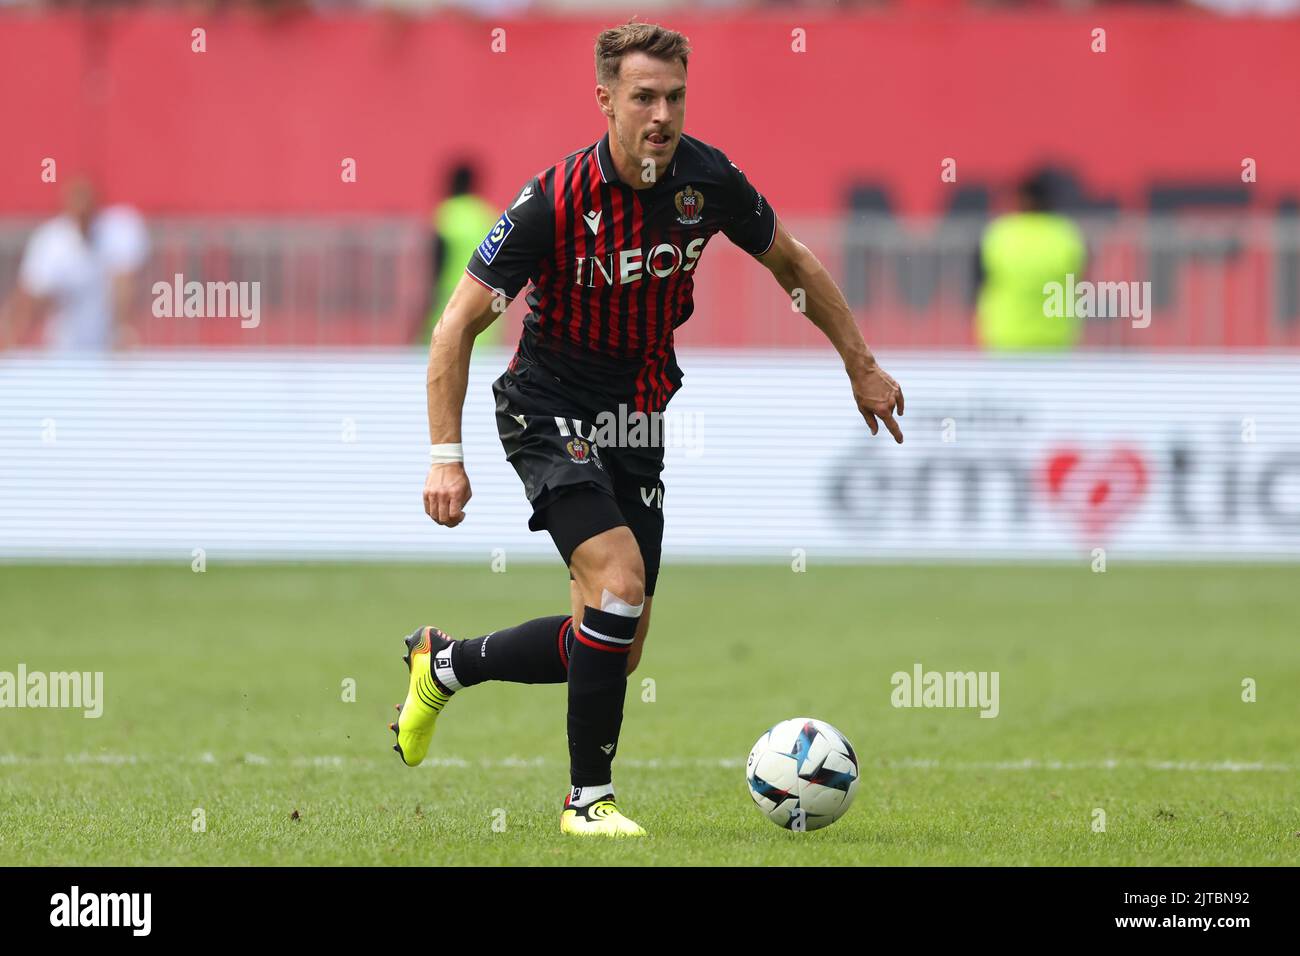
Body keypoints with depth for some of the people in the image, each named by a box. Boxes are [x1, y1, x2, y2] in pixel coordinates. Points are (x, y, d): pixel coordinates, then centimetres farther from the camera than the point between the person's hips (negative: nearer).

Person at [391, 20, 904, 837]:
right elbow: (460, 324, -16)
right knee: (619, 578, -25)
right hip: (552, 410, -6)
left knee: (618, 645, 7)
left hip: (637, 418, 6)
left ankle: (443, 665, 32)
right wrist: (446, 455, -22)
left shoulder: (708, 179, -9)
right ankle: (589, 799, -12)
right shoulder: (556, 201, -22)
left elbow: (792, 262, 11)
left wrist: (862, 367, 13)